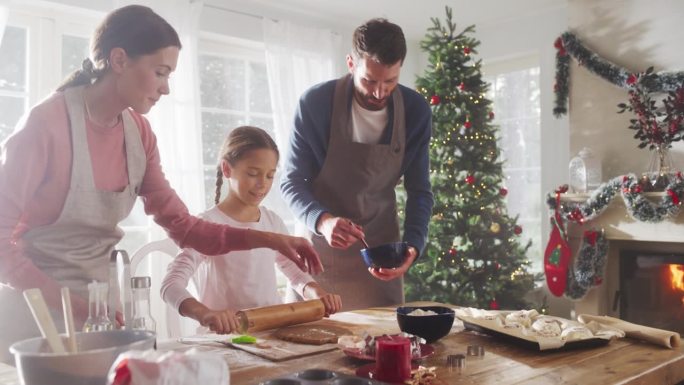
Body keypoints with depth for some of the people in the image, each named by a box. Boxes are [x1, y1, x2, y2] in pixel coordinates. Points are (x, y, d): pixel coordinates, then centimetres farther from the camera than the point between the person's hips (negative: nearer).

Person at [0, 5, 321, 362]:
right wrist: (67, 302, -22)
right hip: (34, 310, -5)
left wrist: (268, 239, -10)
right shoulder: (46, 124, -21)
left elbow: (182, 226, -2)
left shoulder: (138, 133, -2)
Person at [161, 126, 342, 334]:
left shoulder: (273, 221, 8)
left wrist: (317, 293, -4)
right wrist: (205, 314, -38)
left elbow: (296, 272, 18)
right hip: (228, 333, -6)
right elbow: (171, 284, -19)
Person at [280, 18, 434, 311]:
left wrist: (413, 245, -20)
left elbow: (419, 190, -3)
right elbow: (292, 182, -13)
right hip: (320, 245, -2)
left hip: (381, 248, 2)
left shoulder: (416, 111, -10)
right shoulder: (315, 103, -18)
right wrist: (323, 221, -32)